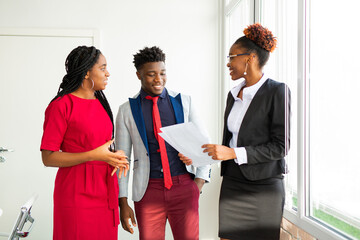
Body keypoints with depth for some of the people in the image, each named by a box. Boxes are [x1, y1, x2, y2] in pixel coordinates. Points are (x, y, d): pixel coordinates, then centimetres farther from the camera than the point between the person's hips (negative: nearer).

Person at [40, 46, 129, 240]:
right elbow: (48, 158, -12)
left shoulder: (100, 103, 12)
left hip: (104, 193, 7)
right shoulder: (61, 106, -10)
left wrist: (115, 158, 0)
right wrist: (93, 155, -20)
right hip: (77, 195, -7)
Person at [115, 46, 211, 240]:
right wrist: (123, 203, 2)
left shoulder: (183, 102, 5)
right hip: (148, 190, 0)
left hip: (184, 188, 1)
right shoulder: (127, 110, 3)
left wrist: (200, 180, -1)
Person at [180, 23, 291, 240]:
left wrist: (233, 153, -19)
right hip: (232, 183, 6)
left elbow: (280, 146, -14)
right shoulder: (234, 94, 12)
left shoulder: (277, 91, -9)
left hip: (263, 186, -6)